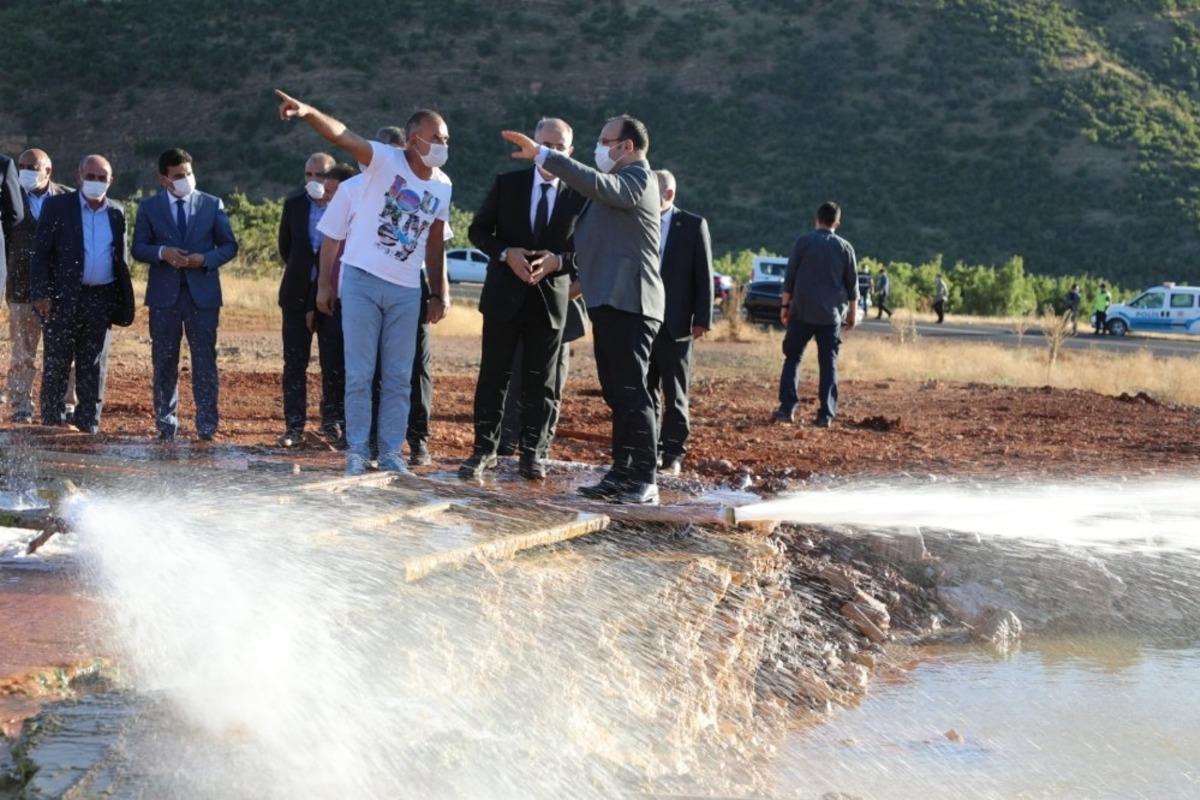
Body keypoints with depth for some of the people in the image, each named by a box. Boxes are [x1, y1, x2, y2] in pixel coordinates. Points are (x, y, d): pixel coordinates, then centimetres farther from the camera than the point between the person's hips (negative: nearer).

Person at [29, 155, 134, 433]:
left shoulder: (116, 212, 10)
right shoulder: (57, 206, -1)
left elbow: (121, 259, 14)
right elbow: (40, 254, -3)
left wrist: (122, 301, 7)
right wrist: (41, 294, -12)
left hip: (101, 298, 3)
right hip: (63, 298, -3)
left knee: (92, 367, 7)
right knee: (56, 365, 1)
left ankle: (88, 425, 12)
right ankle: (52, 425, 7)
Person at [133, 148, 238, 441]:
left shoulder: (212, 204, 7)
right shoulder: (149, 208, 7)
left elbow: (229, 245, 7)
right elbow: (138, 248, 4)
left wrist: (206, 259, -12)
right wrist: (162, 252, -16)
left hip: (203, 293, -1)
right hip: (164, 294, 1)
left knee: (205, 362, -2)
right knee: (165, 362, 5)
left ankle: (207, 426, 1)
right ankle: (166, 425, 12)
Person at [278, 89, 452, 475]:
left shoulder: (442, 185, 5)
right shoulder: (385, 160, -9)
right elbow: (342, 136, -26)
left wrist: (439, 293, 13)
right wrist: (308, 112, -44)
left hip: (406, 291, 4)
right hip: (362, 281, -4)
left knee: (399, 378, 8)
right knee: (359, 374, 2)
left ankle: (391, 452, 16)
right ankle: (357, 450, 11)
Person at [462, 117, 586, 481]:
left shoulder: (579, 195, 0)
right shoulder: (507, 184, 2)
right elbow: (478, 230, 5)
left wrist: (556, 261, -16)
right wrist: (506, 253, -12)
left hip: (551, 297, 0)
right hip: (504, 294, 0)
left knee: (540, 381, 5)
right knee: (493, 375, 3)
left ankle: (532, 452, 13)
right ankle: (484, 449, 9)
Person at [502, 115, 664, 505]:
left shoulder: (636, 179, -8)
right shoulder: (621, 182, 22)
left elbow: (596, 184, -28)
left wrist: (541, 154, -29)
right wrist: (561, 260, 19)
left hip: (628, 302, -10)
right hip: (610, 301, 10)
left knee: (631, 392, -10)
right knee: (618, 393, 11)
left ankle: (644, 480, -8)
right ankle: (622, 474, 15)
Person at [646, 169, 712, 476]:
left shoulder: (693, 225, 0)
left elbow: (704, 276, -2)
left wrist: (702, 319, -8)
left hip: (675, 324, -3)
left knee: (675, 394, 3)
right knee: (645, 391, 6)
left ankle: (672, 454, 6)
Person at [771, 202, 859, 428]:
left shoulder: (803, 242, -2)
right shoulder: (845, 247, 3)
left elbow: (789, 277, -2)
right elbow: (852, 284, 6)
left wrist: (785, 305, 5)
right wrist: (853, 311, 14)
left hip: (802, 311, -1)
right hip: (831, 315, 1)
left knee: (792, 358, 7)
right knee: (829, 363, 5)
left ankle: (787, 408, -2)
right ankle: (826, 414, 0)